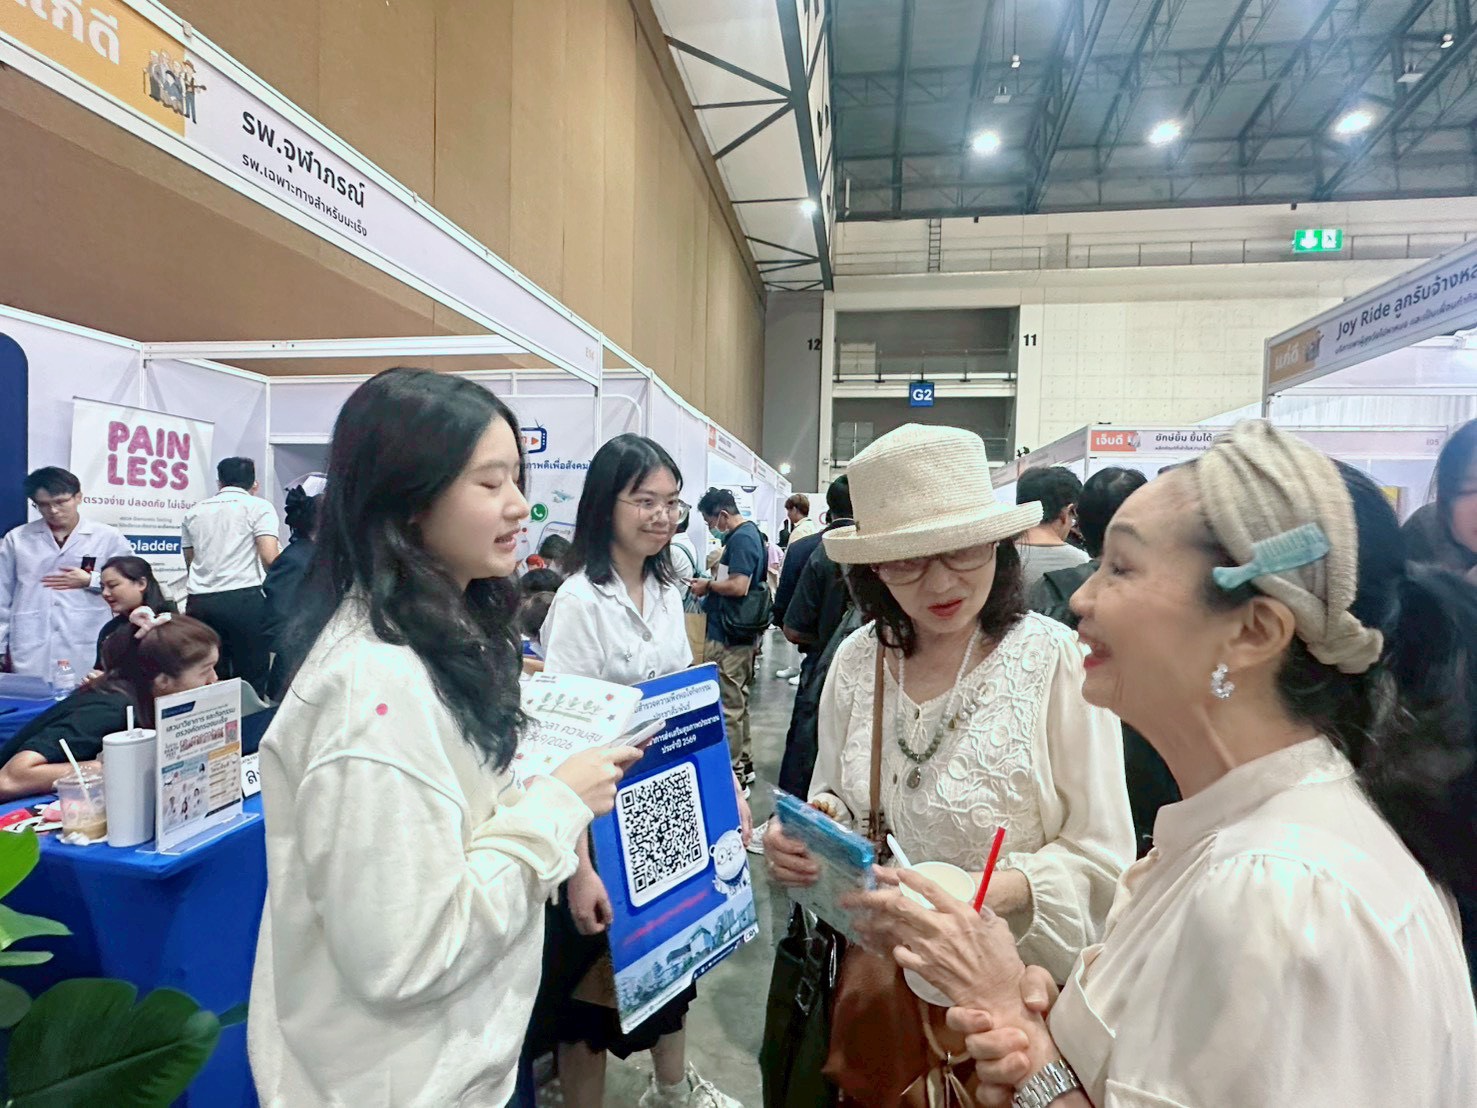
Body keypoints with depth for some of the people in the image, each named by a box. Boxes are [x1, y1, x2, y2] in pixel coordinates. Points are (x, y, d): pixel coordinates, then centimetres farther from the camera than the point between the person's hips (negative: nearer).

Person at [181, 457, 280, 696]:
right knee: (251, 683, 0)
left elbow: (190, 562, 24)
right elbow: (270, 558, -10)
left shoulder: (194, 512, 18)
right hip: (245, 599, -5)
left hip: (200, 602, 5)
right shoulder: (258, 506, 2)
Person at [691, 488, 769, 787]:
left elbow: (739, 586, -26)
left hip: (728, 637, -11)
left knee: (728, 705, -2)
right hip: (742, 632, 11)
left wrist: (708, 586, -11)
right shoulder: (751, 533, 14)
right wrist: (714, 582, 9)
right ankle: (744, 764, 31)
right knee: (738, 701, 19)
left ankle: (733, 771, 7)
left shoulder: (740, 538, -17)